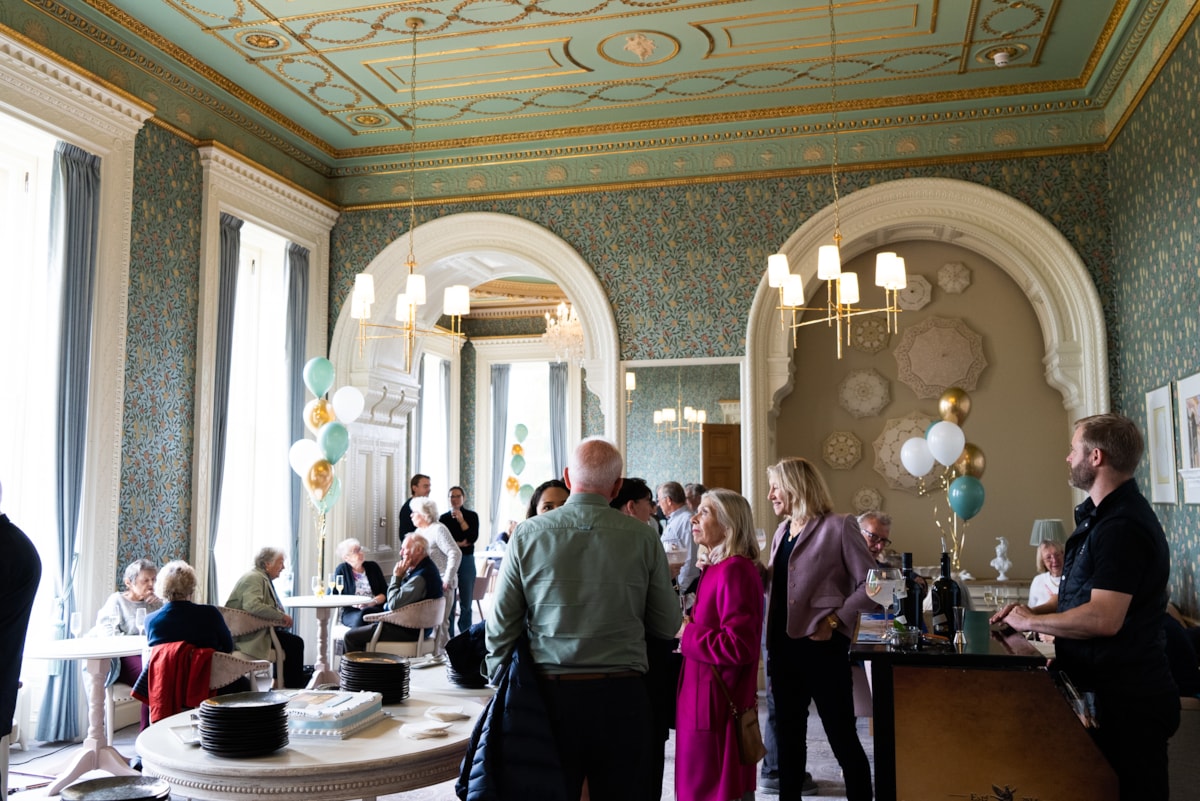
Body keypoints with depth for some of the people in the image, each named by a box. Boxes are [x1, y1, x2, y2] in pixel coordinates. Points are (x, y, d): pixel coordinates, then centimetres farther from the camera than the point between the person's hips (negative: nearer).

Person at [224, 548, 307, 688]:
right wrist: (281, 616, -24)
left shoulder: (263, 578, 16)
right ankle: (295, 685, 0)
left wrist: (281, 618, 4)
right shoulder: (254, 578, -15)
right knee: (295, 643, -14)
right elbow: (253, 606, -32)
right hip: (251, 635, -11)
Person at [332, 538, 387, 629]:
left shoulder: (373, 567, 15)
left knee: (365, 613, -35)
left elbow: (385, 593, 11)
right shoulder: (342, 569, 9)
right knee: (361, 617, -37)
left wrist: (373, 602, -10)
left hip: (375, 609, 2)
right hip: (351, 612, -1)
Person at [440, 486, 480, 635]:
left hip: (466, 560, -1)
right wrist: (458, 544, -10)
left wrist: (461, 520, -16)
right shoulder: (443, 518, 7)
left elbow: (473, 538, -8)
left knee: (466, 601, 1)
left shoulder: (471, 516, 4)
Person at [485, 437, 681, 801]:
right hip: (621, 693, 0)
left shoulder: (527, 534, -5)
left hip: (551, 693, 0)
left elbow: (501, 625, -2)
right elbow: (668, 626, 1)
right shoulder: (642, 538, -6)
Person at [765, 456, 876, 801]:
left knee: (842, 738, 2)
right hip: (784, 645, 7)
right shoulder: (783, 531, 12)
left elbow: (870, 585, -11)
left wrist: (835, 620, -17)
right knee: (788, 735, 15)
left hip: (822, 647, -7)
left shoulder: (838, 526, -9)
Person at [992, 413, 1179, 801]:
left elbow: (1103, 618, -31)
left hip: (1125, 699, -10)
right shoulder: (1100, 515, 12)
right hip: (1104, 688, 10)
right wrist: (1036, 610, 3)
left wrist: (1031, 621, -17)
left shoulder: (1123, 526, -23)